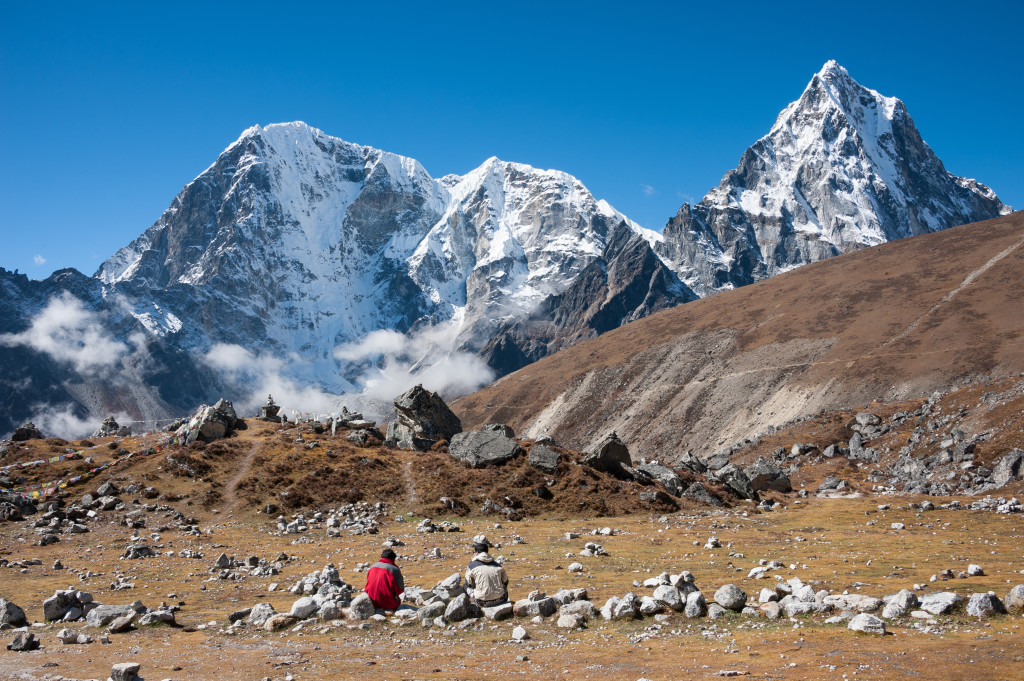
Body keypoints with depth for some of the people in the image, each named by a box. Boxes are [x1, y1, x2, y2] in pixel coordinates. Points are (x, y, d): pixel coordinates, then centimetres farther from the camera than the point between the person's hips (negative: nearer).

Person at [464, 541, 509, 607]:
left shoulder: (472, 565, -2)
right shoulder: (497, 565, 7)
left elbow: (469, 583, 9)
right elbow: (505, 581, 16)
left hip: (483, 602, -3)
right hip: (500, 600, 3)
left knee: (465, 587, 22)